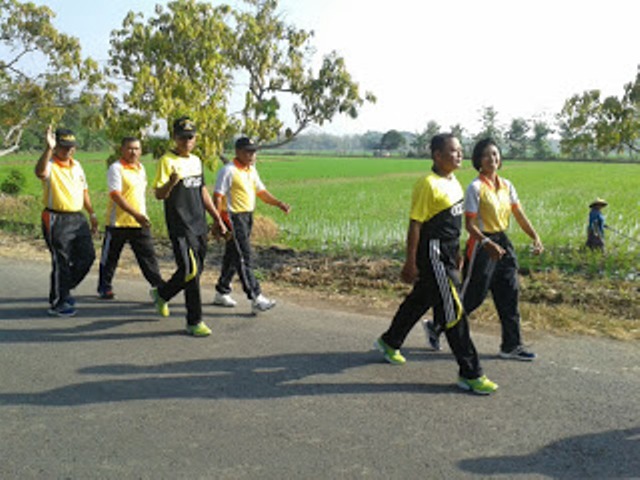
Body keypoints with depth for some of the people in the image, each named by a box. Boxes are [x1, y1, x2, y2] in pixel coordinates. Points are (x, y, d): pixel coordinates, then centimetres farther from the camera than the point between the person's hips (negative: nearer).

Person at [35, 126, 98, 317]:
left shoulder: (76, 165, 14)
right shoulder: (50, 165, -9)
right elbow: (40, 173, -35)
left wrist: (91, 214, 20)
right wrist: (49, 148, -44)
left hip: (78, 218, 7)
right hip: (56, 220, -7)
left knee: (87, 256, 9)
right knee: (61, 262, -2)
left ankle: (64, 289, 29)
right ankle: (57, 304, 12)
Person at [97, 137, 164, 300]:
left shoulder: (141, 168, 13)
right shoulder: (116, 168, -10)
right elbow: (116, 195, -20)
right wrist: (135, 214, -27)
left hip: (140, 222, 6)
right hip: (118, 222, -5)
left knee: (148, 254, 1)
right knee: (110, 257, 8)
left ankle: (158, 286, 4)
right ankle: (104, 288, 23)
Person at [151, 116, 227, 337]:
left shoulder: (196, 160, 14)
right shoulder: (167, 161, -8)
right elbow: (159, 195, -14)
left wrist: (217, 218, 21)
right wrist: (171, 182, -35)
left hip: (199, 225, 8)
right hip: (180, 227, -8)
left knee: (196, 269, 13)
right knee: (190, 270, -11)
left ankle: (161, 293, 36)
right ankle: (194, 322, 1)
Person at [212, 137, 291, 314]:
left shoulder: (251, 170, 14)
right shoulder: (228, 171, -13)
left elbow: (261, 191, 16)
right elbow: (218, 197, -15)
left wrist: (279, 203, 0)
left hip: (247, 217, 9)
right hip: (233, 218, -9)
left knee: (232, 256, 15)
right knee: (244, 257, -9)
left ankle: (222, 293, 26)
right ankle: (256, 299, -9)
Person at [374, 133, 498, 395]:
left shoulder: (454, 182, 11)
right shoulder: (428, 184, -16)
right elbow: (415, 224, -17)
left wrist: (457, 252, 23)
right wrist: (410, 263, -17)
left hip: (447, 253, 10)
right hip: (433, 253, -10)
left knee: (420, 300, 21)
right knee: (453, 310, -7)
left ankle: (389, 342, 42)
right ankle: (470, 373, 1)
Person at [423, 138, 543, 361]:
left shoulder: (506, 185, 8)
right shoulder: (475, 187, -12)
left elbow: (520, 215, 8)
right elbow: (469, 224, -15)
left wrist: (535, 237, -4)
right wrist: (488, 244, -28)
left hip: (503, 242, 7)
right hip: (481, 245, -7)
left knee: (509, 294, 8)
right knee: (472, 296, 1)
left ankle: (511, 346, 18)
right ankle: (435, 326, 21)